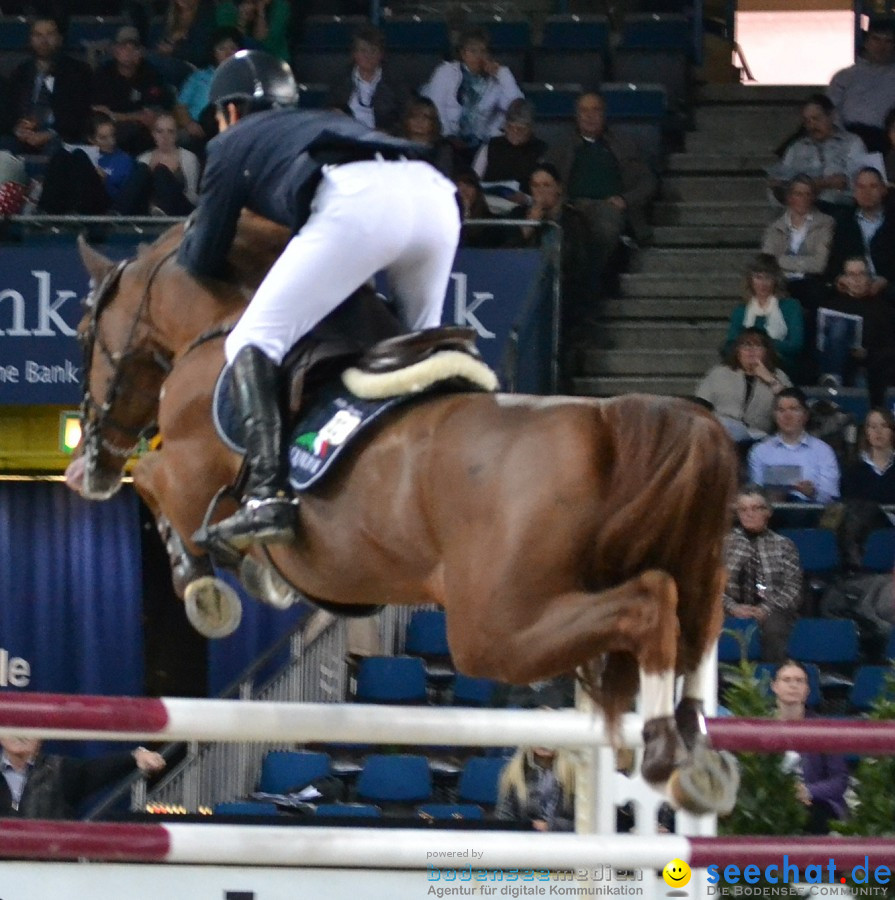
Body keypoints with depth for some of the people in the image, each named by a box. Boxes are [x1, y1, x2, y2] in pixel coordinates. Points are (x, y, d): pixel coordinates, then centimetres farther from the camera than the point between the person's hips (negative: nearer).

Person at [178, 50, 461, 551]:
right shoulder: (329, 122, 44)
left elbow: (205, 261, 28)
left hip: (357, 203, -6)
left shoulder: (234, 143, 27)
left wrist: (190, 243, 48)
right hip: (437, 194, 6)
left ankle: (269, 495, -19)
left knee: (253, 343, 0)